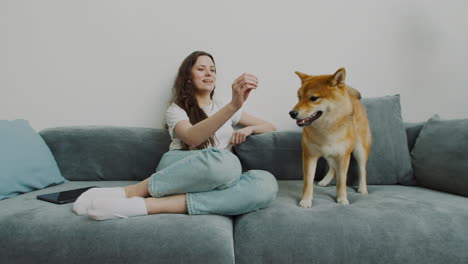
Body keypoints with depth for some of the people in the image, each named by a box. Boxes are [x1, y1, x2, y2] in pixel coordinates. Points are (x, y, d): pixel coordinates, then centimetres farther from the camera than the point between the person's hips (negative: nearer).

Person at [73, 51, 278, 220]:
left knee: (267, 184, -32)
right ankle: (128, 192, -27)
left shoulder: (224, 108, 22)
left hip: (212, 183, 5)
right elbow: (192, 137, -17)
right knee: (224, 161, -40)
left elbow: (270, 127, 26)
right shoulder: (176, 110, 7)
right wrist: (234, 105, -30)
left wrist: (247, 129, 3)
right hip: (179, 170, -4)